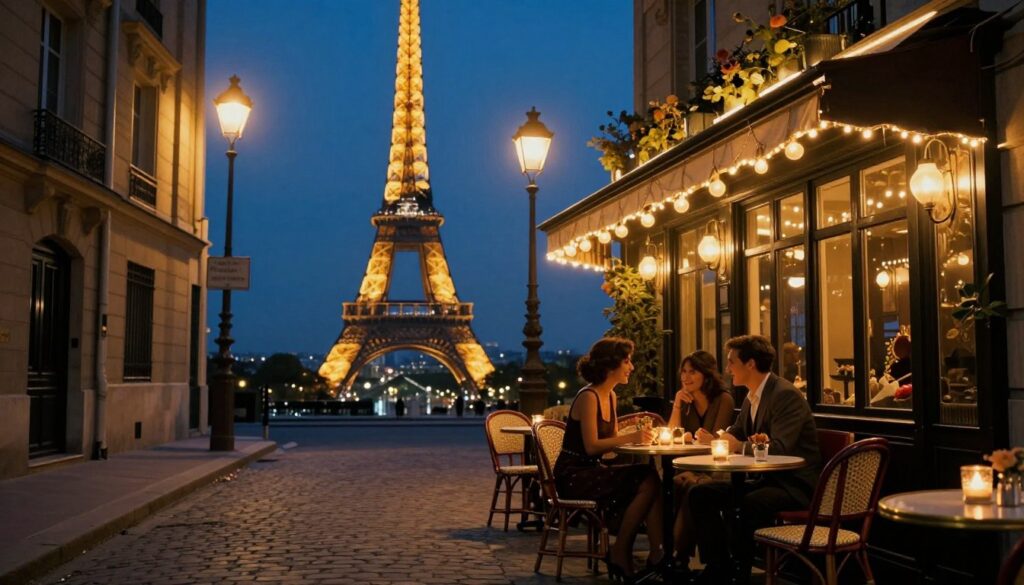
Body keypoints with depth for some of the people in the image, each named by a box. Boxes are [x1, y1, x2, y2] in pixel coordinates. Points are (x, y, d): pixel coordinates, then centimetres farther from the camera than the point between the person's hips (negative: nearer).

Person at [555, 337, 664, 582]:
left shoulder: (610, 396, 13)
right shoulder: (588, 397, -14)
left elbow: (612, 439, 15)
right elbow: (591, 446, -22)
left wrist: (639, 436, -2)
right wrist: (631, 437, -23)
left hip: (592, 471, 8)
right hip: (573, 476, -8)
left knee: (650, 479, -17)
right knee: (646, 482, -24)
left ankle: (658, 554, -16)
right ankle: (620, 553, -9)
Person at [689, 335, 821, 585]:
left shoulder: (786, 395, -16)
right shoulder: (751, 397, 12)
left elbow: (779, 449, -26)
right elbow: (734, 436, 19)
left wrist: (739, 446, -23)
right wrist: (712, 440, -1)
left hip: (795, 485, -9)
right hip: (768, 479, 9)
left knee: (742, 505, -35)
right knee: (700, 494, -4)